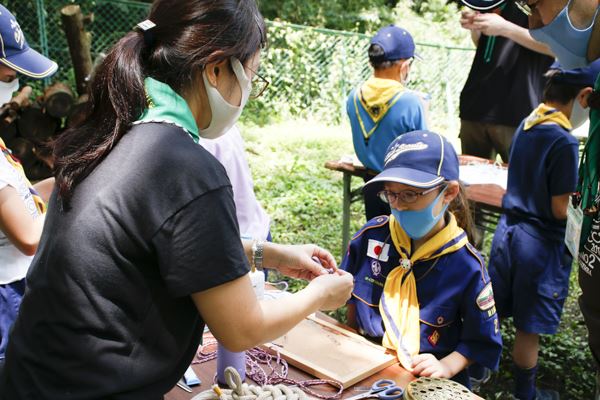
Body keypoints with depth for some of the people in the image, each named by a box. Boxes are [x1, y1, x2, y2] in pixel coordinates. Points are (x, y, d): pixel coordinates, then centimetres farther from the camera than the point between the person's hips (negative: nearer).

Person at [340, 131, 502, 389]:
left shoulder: (467, 265, -13)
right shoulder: (371, 235, -6)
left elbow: (481, 341, -4)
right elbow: (350, 291, 11)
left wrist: (446, 366, -16)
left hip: (426, 381, -1)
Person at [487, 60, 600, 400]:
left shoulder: (527, 124, 3)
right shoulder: (564, 142, -21)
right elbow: (561, 210, -19)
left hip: (510, 229, 7)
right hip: (542, 244, -7)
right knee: (530, 328, 9)